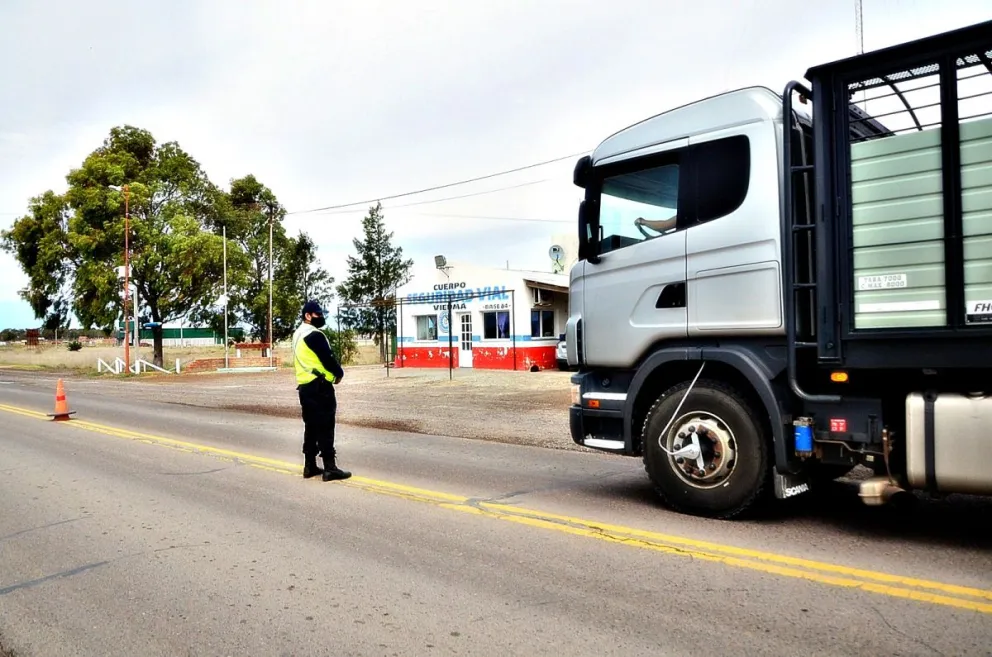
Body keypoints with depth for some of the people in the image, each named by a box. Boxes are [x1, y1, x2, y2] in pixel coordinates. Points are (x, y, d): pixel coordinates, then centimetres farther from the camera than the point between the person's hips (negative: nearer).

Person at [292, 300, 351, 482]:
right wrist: (339, 373, 2)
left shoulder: (298, 335, 17)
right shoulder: (315, 335, -14)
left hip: (304, 385, 10)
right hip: (319, 386, -10)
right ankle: (330, 469, -7)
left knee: (311, 426, 14)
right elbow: (327, 359, -16)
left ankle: (309, 466, 18)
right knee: (325, 427, -8)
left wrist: (331, 373, 12)